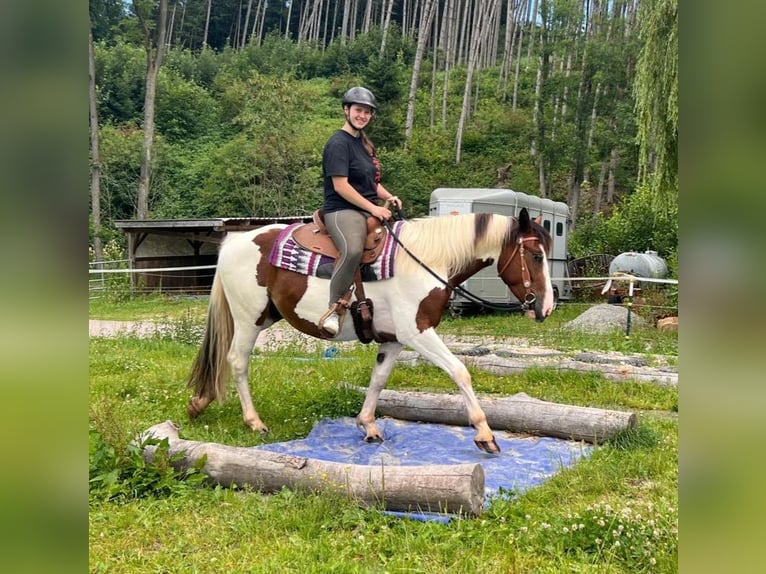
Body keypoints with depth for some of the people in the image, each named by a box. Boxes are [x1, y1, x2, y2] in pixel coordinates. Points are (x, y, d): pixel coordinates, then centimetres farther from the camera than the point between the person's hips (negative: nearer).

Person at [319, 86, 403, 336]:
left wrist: (388, 197, 6)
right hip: (342, 211, -10)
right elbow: (340, 186, -17)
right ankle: (335, 308, -25)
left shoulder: (364, 143, 19)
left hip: (370, 210, 10)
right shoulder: (338, 143, -8)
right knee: (353, 250, -38)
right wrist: (373, 208, -17)